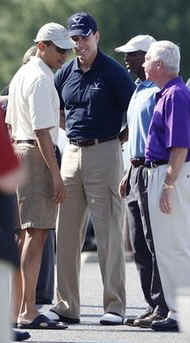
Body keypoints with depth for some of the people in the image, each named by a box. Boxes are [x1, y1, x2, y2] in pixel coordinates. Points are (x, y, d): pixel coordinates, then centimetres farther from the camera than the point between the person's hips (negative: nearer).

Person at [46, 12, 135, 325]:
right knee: (67, 233, 4)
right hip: (72, 155, 6)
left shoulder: (114, 73, -4)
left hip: (104, 155, -6)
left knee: (109, 233, -5)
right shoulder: (65, 74, 11)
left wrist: (119, 138, -6)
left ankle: (115, 306, -1)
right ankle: (67, 307, 9)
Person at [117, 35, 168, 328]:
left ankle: (163, 307, -8)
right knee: (139, 246, 10)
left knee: (156, 243, -10)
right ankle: (153, 305, 14)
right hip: (138, 172, 10)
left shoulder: (160, 91, -12)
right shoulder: (139, 90, 19)